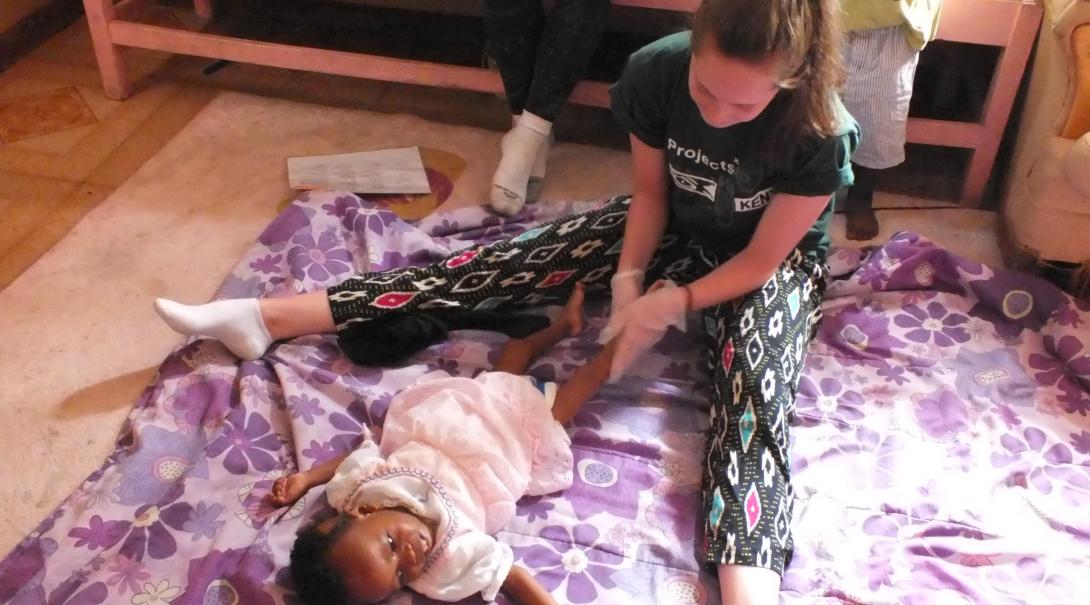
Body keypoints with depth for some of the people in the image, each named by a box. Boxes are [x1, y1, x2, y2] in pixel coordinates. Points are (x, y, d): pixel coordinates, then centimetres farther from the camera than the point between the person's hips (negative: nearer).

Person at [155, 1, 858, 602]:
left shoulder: (820, 133, -32)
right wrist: (628, 282, -20)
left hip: (772, 261, -2)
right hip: (673, 232, 2)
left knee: (754, 387, -35)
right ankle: (264, 317, -12)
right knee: (501, 266, -10)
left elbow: (763, 259, -21)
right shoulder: (656, 72, -24)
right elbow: (651, 192, -9)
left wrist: (672, 305, -29)